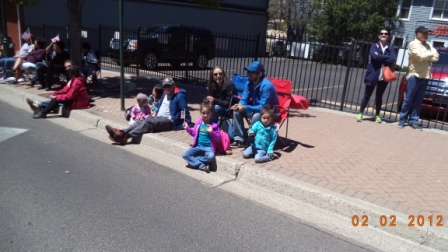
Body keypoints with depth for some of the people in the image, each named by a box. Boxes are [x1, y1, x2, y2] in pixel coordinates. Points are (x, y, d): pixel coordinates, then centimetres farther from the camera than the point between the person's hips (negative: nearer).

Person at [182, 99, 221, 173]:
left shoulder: (213, 125, -8)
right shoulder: (198, 122, 4)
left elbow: (218, 138, -9)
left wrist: (211, 132, -25)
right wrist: (187, 128, 8)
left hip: (208, 147, -4)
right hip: (198, 146, 4)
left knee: (211, 156, -37)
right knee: (185, 154, -16)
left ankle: (194, 161, -14)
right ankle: (202, 166, -22)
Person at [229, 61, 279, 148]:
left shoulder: (267, 85, -30)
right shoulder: (249, 83, -7)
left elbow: (262, 107, -33)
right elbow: (244, 100, -3)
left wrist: (245, 108, -41)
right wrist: (239, 105, -27)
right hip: (256, 108, 7)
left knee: (256, 116, -36)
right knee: (237, 111, -7)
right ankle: (239, 140, -2)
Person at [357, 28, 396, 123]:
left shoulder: (390, 48, 7)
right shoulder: (374, 46, 2)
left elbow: (392, 60, -11)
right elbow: (375, 56, -18)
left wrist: (380, 58, -15)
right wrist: (386, 57, -12)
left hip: (384, 76, 2)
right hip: (373, 75, -2)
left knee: (379, 96, 11)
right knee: (367, 95, 4)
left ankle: (377, 115, 21)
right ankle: (360, 113, 11)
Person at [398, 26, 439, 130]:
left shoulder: (428, 45, 15)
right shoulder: (413, 45, -5)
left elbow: (436, 57, 6)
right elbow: (421, 56, -17)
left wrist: (425, 56, -9)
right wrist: (431, 54, 0)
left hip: (425, 76, 6)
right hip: (415, 76, -6)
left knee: (418, 101, 7)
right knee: (408, 100, -2)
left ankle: (413, 121, 11)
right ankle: (402, 120, 5)